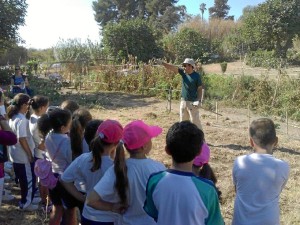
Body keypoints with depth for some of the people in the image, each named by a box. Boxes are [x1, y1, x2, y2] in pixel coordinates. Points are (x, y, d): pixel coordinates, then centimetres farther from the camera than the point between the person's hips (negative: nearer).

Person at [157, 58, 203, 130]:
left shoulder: (196, 76, -10)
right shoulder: (183, 72, 2)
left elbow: (200, 89, -7)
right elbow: (172, 68, -6)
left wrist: (199, 100, -17)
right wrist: (162, 63, -16)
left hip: (192, 102, -6)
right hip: (183, 101, 6)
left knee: (195, 121, -4)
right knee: (183, 121, 14)